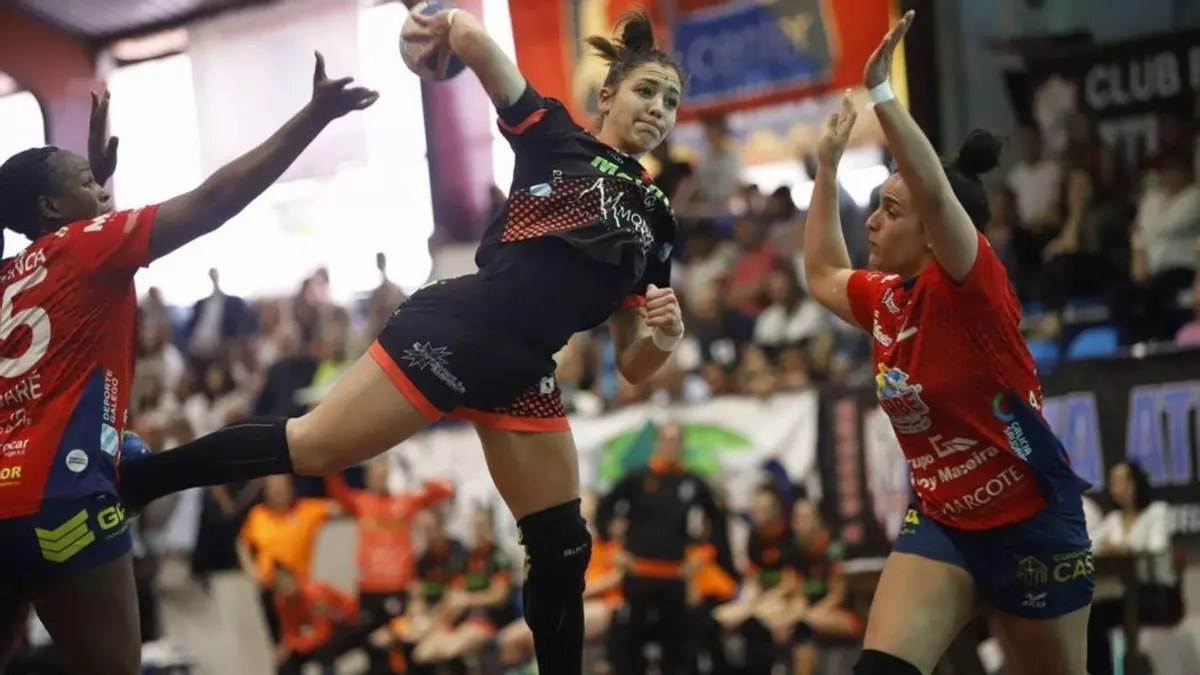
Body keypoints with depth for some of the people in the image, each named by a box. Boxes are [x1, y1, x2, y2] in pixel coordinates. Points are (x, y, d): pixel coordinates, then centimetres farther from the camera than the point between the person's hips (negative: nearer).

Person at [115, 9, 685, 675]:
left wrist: (660, 338, -1)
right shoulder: (554, 136, 7)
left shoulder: (656, 220, 19)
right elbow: (474, 38, -4)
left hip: (520, 372, 6)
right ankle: (125, 479, -2)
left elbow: (630, 364, 16)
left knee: (562, 550, 6)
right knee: (315, 446, -13)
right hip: (453, 327, -6)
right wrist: (455, 24, -22)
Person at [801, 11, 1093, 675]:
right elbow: (822, 274, 26)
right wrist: (827, 166, 22)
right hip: (940, 521, 6)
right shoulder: (886, 300, 5)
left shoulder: (971, 286, -16)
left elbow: (935, 191, -34)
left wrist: (881, 91, -36)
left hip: (1029, 522, -6)